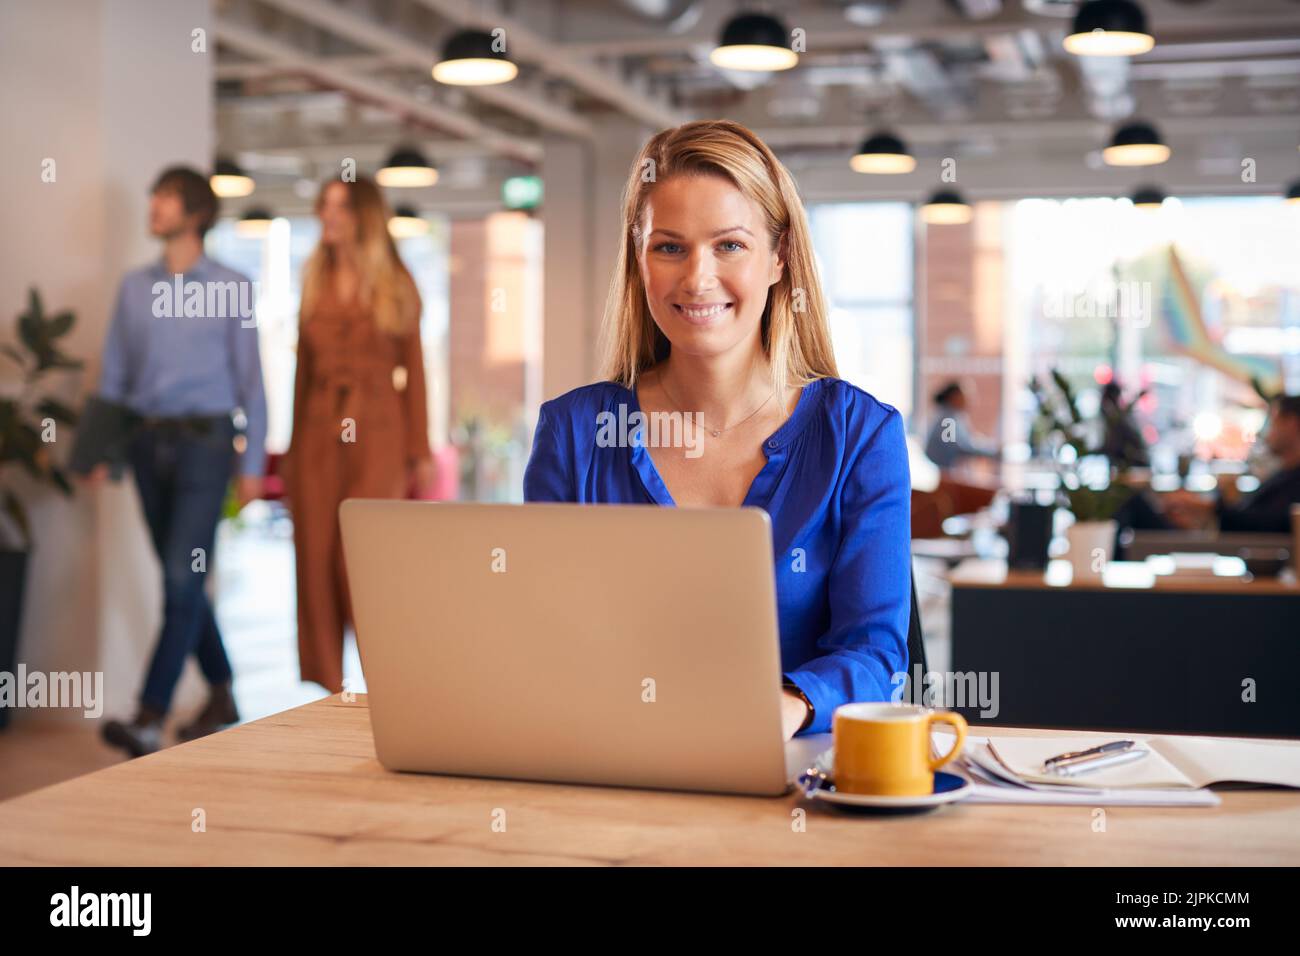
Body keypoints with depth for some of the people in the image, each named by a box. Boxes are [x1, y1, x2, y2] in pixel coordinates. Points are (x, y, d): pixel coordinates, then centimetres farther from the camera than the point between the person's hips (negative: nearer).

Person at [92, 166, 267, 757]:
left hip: (204, 441, -5)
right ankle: (221, 696, 23)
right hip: (149, 441, 5)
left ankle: (150, 719, -13)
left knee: (182, 580, -11)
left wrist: (252, 463, -4)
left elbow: (250, 379, 0)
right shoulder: (134, 287, 12)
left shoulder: (230, 288, 1)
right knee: (182, 581, 9)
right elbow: (114, 376, 13)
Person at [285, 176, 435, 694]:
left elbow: (413, 370, 3)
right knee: (316, 559, 1)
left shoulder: (395, 285, 4)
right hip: (320, 432, 4)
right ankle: (330, 686, 10)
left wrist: (420, 451, -2)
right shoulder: (315, 283, 13)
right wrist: (293, 448, 12)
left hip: (377, 433, -4)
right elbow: (303, 369, 14)